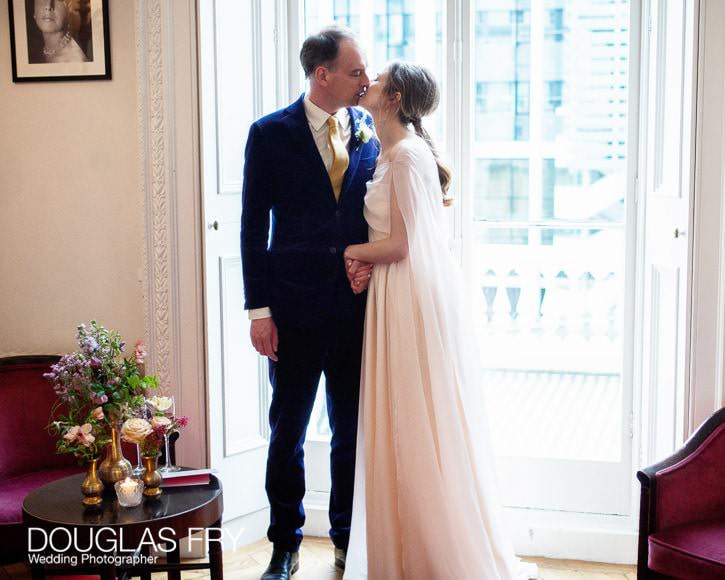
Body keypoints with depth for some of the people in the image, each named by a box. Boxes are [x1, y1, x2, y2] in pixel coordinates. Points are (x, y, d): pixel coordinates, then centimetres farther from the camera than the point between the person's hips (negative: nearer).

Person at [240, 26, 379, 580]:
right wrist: (259, 309, -7)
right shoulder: (271, 134, -4)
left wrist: (374, 262, -7)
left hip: (358, 306, 3)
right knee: (287, 433, 9)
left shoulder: (371, 133, 4)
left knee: (353, 432, 12)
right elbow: (254, 227, -3)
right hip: (296, 310, -2)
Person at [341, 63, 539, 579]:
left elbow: (400, 245, -18)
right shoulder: (392, 153, 14)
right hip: (397, 299, 9)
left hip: (417, 302, -9)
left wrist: (347, 251, -3)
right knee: (404, 427, 13)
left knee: (422, 426, -1)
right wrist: (362, 258, -2)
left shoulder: (407, 155, -15)